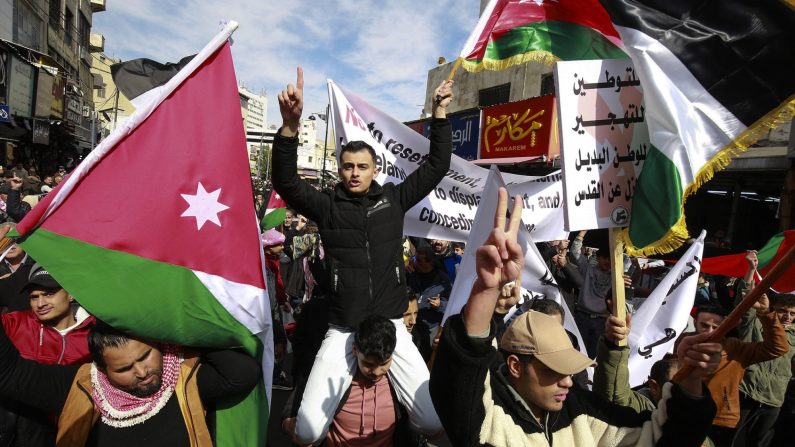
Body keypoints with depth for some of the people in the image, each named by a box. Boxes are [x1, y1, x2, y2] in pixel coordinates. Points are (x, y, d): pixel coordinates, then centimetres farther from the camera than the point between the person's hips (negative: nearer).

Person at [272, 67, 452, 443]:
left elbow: (437, 166, 5)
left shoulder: (394, 198, 5)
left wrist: (440, 112, -1)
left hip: (391, 326, 1)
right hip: (342, 332, -1)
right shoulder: (327, 205, 0)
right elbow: (286, 183, -14)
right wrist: (290, 125, -29)